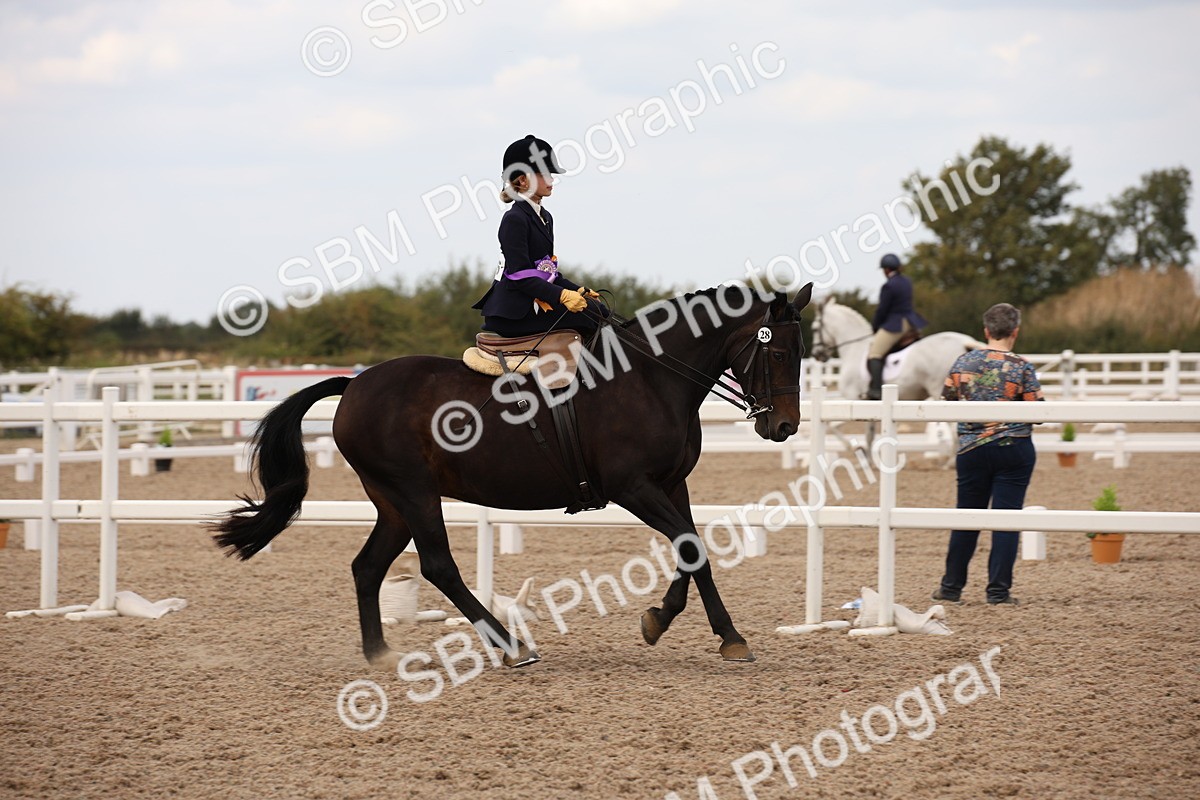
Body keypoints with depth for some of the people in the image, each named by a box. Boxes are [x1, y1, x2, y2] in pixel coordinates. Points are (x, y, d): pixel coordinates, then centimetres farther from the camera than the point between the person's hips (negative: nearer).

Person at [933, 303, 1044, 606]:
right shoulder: (1021, 367, -11)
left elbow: (947, 401, 5)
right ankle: (998, 590, 0)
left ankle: (951, 587, 20)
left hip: (972, 449, 3)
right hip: (1015, 450, -3)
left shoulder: (964, 362, -2)